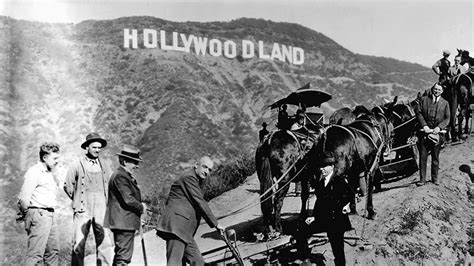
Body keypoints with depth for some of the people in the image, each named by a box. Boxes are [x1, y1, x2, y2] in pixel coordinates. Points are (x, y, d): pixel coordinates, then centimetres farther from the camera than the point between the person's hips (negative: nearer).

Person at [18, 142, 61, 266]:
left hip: (50, 214, 10)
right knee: (36, 254, -10)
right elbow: (23, 198, -16)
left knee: (53, 251, 16)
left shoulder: (50, 173, 18)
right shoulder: (34, 172, -12)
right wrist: (27, 215, -6)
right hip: (38, 214, -10)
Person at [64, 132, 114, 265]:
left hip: (101, 210, 3)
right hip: (83, 210, -3)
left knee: (105, 243, -2)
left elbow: (110, 186, 23)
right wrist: (78, 201, 6)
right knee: (79, 245, -4)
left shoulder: (104, 166, 12)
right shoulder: (77, 165, 0)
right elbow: (68, 185, 6)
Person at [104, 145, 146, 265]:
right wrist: (141, 207, -6)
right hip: (124, 223, -11)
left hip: (122, 223, 11)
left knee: (120, 255, 15)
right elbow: (128, 199, -22)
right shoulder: (120, 176, -16)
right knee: (124, 256, -9)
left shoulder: (125, 175, 18)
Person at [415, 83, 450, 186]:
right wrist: (424, 125, -13)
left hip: (437, 132, 1)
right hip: (425, 131, -1)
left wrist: (439, 127, -13)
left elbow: (447, 118, 3)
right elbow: (418, 112, -3)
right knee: (423, 156, -1)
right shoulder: (424, 99, 4)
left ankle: (435, 178, 22)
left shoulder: (445, 103, 7)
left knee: (435, 157, 10)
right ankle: (422, 179, 5)